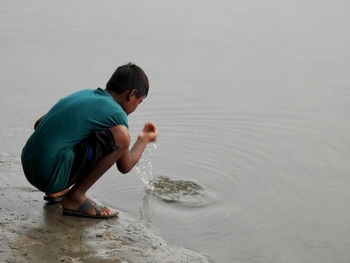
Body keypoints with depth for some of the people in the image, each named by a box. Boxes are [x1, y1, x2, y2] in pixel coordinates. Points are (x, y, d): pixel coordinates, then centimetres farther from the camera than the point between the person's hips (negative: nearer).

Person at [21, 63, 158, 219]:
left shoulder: (84, 94, 16)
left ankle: (56, 193, 17)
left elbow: (38, 124, 26)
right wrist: (145, 139, 21)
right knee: (121, 137, -14)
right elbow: (125, 167, 4)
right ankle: (76, 197, -5)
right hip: (52, 176, -9)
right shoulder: (116, 113, -6)